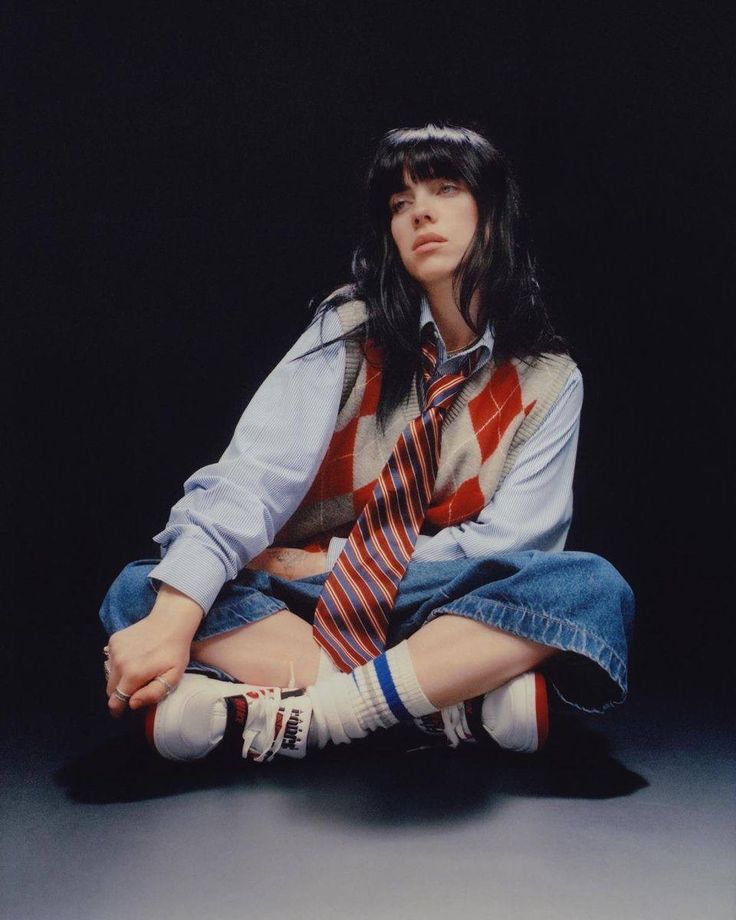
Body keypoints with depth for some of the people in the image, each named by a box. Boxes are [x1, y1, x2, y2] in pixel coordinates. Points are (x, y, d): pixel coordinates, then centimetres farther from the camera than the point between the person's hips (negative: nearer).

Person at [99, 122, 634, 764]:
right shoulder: (351, 327, 0)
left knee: (594, 587, -28)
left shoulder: (550, 381, 1)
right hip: (303, 609, 1)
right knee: (138, 591, -24)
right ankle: (462, 702, -30)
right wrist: (176, 615, -30)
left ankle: (298, 715, -30)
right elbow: (256, 469, -15)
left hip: (449, 616, 0)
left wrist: (329, 562, -11)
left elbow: (507, 542, -7)